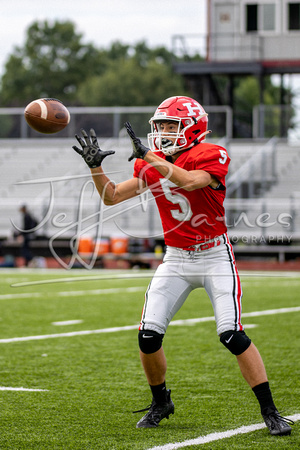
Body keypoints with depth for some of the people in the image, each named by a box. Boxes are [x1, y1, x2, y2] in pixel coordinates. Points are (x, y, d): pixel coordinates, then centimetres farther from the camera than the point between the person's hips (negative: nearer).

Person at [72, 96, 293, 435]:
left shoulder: (212, 156, -13)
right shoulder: (151, 165, 3)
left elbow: (189, 181, -33)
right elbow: (111, 197, 4)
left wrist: (148, 155, -35)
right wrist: (94, 165, -10)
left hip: (215, 256, -5)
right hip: (175, 259, 5)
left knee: (232, 335, -16)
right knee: (148, 336, -4)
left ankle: (270, 412, -6)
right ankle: (160, 403, 21)